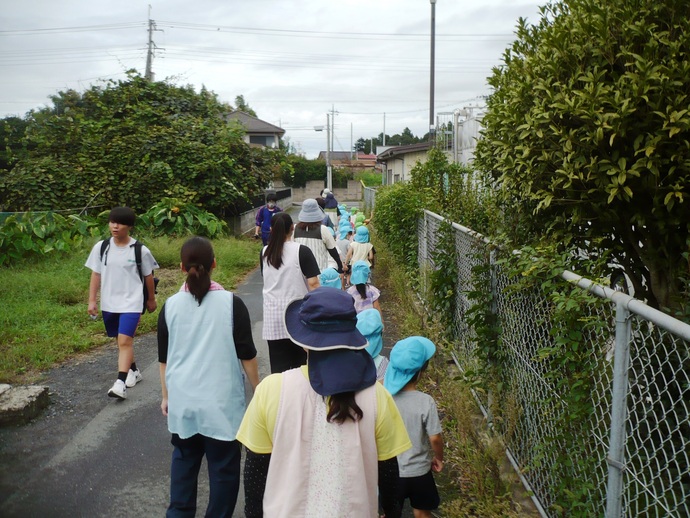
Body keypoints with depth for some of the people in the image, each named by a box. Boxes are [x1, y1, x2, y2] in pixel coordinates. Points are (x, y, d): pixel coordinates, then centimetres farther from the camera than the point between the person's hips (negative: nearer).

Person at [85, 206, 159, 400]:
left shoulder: (141, 250, -9)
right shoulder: (101, 247, -2)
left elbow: (148, 276, 3)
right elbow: (95, 275, 5)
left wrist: (151, 299, 11)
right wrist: (92, 300, 2)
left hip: (131, 303, -4)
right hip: (109, 304, 4)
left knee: (125, 341, -15)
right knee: (121, 341, 18)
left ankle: (120, 383, -15)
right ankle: (133, 371, 38)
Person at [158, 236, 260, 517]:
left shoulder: (170, 305, -3)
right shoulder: (231, 302, -11)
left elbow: (164, 358, 6)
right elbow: (247, 354, -6)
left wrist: (166, 396, 18)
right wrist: (258, 388, 7)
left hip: (182, 399, 3)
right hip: (222, 400, -3)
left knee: (183, 461, 21)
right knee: (223, 466, 9)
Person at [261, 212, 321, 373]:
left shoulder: (265, 253, 4)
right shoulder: (301, 251, -9)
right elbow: (313, 283, -12)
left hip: (272, 316, 2)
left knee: (279, 366, 3)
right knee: (301, 362, 16)